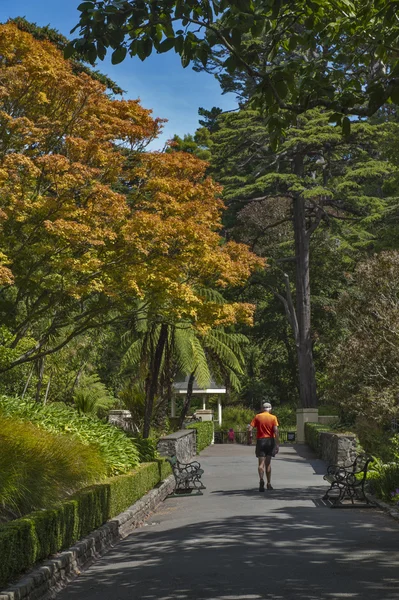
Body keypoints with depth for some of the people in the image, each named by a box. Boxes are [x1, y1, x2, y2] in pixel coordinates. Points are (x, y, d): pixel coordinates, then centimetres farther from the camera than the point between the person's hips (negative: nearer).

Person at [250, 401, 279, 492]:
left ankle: (261, 479, -27)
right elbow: (276, 431, -9)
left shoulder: (257, 417, 2)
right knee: (268, 463, 12)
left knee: (261, 463, -2)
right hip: (270, 440, 1)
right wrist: (277, 444, -8)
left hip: (260, 441, -1)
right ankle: (269, 484, 16)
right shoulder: (273, 417, -1)